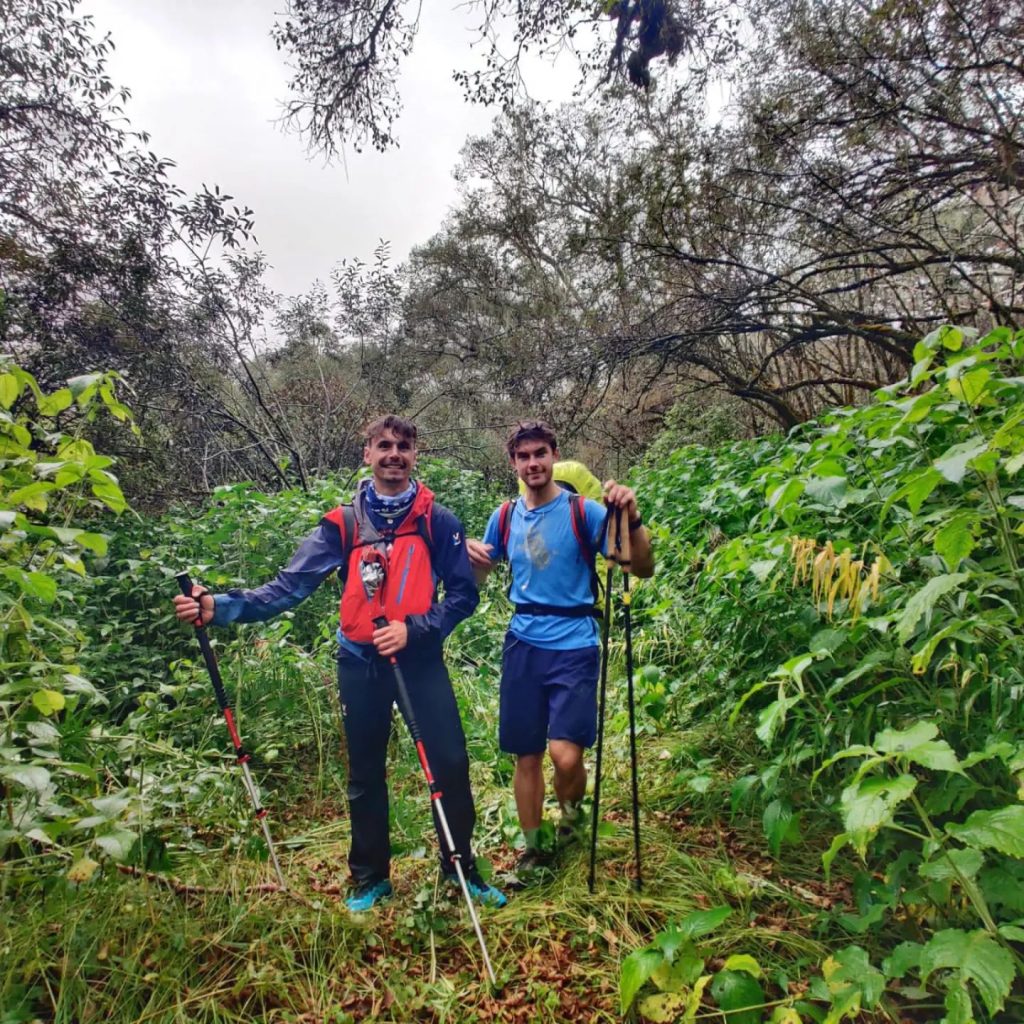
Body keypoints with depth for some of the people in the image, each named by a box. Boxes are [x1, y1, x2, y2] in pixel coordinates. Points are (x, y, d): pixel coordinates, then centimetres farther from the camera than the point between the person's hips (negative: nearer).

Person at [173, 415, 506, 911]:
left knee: (451, 762, 1)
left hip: (420, 658, -1)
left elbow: (463, 593, -4)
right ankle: (370, 877, 34)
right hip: (360, 663, 1)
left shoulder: (438, 521, -4)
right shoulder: (342, 524, -2)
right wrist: (219, 606, -23)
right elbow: (289, 586, -10)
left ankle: (461, 866, 25)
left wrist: (413, 628, -17)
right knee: (365, 774, 14)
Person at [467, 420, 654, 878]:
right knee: (526, 755, 10)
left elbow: (643, 568, -12)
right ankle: (533, 849, 32)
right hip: (522, 645, 4)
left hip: (574, 646, -3)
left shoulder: (583, 511, -8)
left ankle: (570, 811, 24)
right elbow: (477, 577, 14)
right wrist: (470, 556, -8)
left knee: (566, 757, -12)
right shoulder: (506, 516, 5)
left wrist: (632, 519, -29)